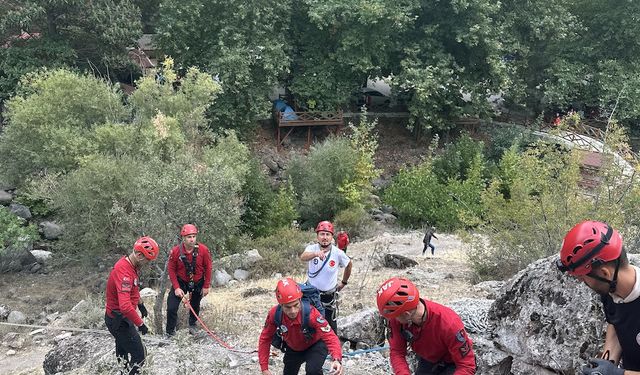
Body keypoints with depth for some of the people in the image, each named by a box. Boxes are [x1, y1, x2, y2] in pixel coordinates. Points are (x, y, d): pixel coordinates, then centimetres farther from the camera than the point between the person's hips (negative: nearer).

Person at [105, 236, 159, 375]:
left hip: (120, 317, 10)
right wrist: (140, 324, -28)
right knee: (138, 356, -7)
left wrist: (140, 304, 25)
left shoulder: (130, 265, 0)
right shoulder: (123, 272, -32)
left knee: (123, 350, 26)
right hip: (118, 320, -10)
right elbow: (125, 306, -39)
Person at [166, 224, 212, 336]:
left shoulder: (203, 250, -20)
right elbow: (171, 270, -10)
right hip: (181, 282, -1)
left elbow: (208, 268, -8)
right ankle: (170, 333, 10)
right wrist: (176, 288, -14)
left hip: (198, 283, 1)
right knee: (172, 308, -8)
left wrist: (206, 286, -5)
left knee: (195, 306, 18)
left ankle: (192, 325, 44)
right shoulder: (175, 251, -21)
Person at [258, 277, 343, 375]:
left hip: (315, 345, -4)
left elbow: (330, 337, -41)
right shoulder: (274, 314, -29)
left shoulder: (310, 313, -39)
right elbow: (265, 339, -14)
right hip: (293, 349, 4)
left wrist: (337, 359, -60)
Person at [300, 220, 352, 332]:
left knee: (331, 327, 7)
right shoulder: (312, 248, -16)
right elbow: (303, 257, -40)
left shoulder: (338, 253, -15)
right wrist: (316, 254, -60)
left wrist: (344, 282, 13)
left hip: (329, 297, -1)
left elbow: (349, 265, 6)